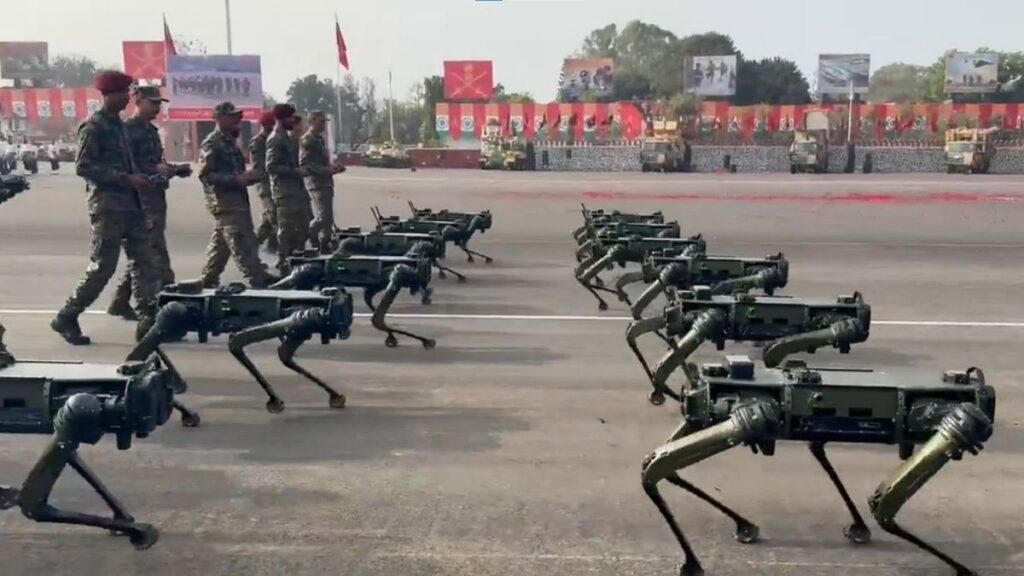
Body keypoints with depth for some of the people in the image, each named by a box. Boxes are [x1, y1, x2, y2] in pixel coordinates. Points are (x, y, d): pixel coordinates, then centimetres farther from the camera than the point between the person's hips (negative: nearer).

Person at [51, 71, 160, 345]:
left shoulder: (118, 123, 16)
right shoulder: (93, 126, -8)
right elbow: (83, 166, -16)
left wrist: (139, 178, 8)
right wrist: (127, 178, -21)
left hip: (130, 203, 8)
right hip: (107, 206, -8)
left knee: (144, 261, 2)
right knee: (102, 268, -4)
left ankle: (148, 320, 2)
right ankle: (66, 318, 11)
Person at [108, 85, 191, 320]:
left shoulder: (151, 130, 19)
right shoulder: (128, 129, -8)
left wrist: (174, 169, 9)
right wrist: (155, 170, -26)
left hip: (156, 197, 9)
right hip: (140, 198, -9)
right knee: (157, 253, -12)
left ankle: (120, 302, 23)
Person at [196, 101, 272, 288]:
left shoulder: (229, 141, 19)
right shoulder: (212, 143, -9)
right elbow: (205, 175, -17)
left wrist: (248, 176, 9)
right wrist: (237, 179, -23)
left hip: (237, 199, 10)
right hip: (224, 201, -10)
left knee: (220, 244, 14)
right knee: (242, 245, -11)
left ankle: (207, 282, 23)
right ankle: (259, 282, -14)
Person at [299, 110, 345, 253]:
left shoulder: (320, 139, 19)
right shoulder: (307, 141, -10)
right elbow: (305, 165, -19)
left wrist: (333, 167, 10)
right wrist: (327, 170, -25)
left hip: (326, 183, 10)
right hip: (317, 184, -10)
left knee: (328, 218, 11)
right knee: (324, 217, -14)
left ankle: (325, 246, 18)